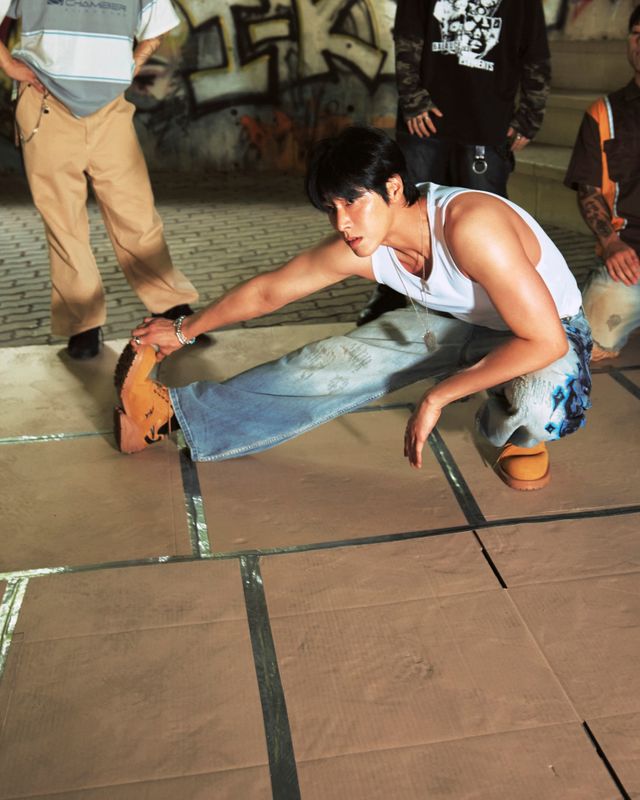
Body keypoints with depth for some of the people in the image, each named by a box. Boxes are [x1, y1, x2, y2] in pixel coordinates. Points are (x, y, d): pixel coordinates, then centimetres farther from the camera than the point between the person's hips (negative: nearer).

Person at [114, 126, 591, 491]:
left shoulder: (469, 227, -39)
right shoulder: (357, 251, -19)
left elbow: (546, 340, -38)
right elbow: (267, 291, -4)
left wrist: (437, 397, -33)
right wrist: (185, 331, 6)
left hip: (546, 337, -4)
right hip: (459, 321, 5)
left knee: (537, 403, -40)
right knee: (329, 366, -5)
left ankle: (518, 435, 0)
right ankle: (173, 412, 7)